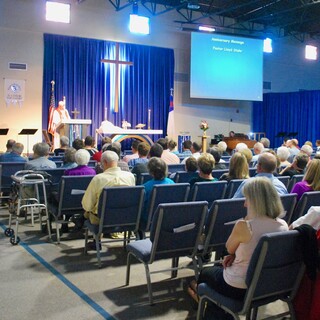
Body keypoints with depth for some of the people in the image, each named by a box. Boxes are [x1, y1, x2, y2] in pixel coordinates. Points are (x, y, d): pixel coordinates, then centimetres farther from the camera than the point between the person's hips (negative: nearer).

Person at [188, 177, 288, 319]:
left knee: (205, 272, 27)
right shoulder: (283, 225, -8)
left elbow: (229, 248, -8)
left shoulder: (244, 226, -29)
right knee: (218, 267, 32)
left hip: (239, 288, -6)